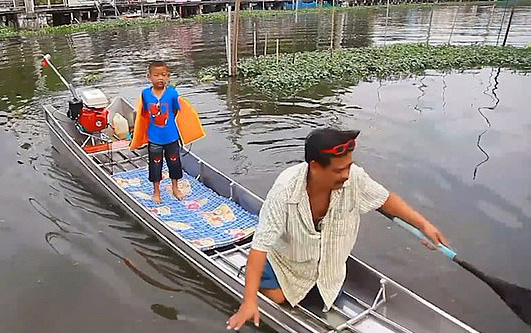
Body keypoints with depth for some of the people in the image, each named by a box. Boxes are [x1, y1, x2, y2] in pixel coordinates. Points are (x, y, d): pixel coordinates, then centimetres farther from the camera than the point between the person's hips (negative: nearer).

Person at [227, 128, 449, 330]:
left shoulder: (354, 178, -30)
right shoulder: (286, 190, -39)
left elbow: (385, 199, -8)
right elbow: (260, 245, -36)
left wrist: (424, 225, -9)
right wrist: (249, 302, -38)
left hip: (330, 263, 4)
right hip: (287, 259, -3)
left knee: (331, 305, 11)